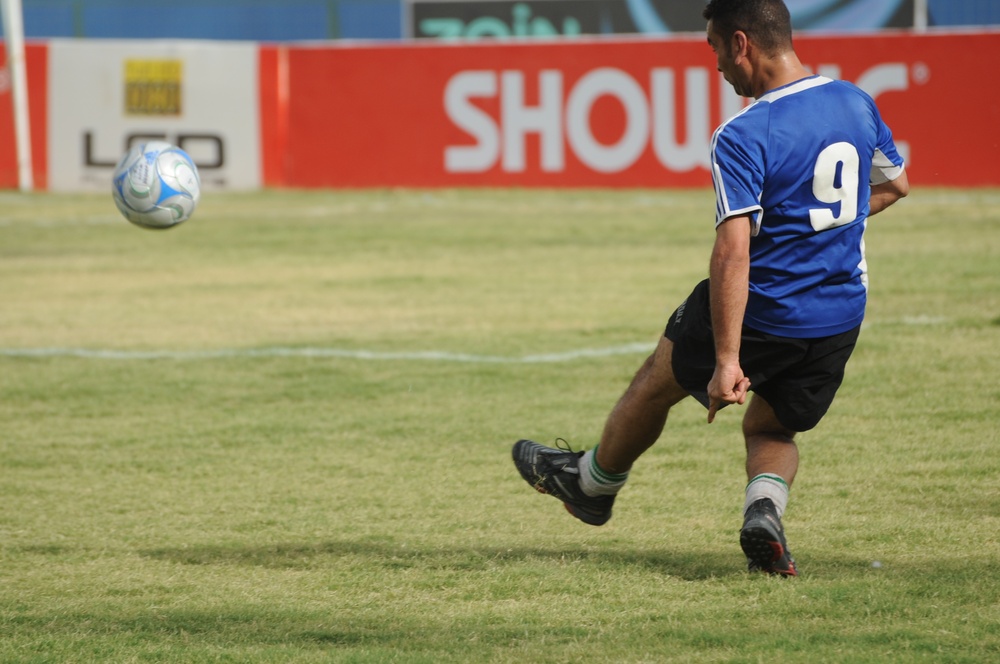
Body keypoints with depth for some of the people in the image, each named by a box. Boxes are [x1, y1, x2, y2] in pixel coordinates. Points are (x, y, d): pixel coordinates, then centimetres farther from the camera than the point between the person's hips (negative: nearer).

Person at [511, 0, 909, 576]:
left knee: (658, 382, 22)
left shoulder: (742, 139, -20)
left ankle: (593, 483, 44)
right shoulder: (857, 103, 0)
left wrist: (727, 361, -28)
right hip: (841, 322, 5)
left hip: (762, 312, -5)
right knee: (773, 432, 25)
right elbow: (895, 185, 18)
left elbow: (733, 254, -27)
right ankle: (766, 509, -6)